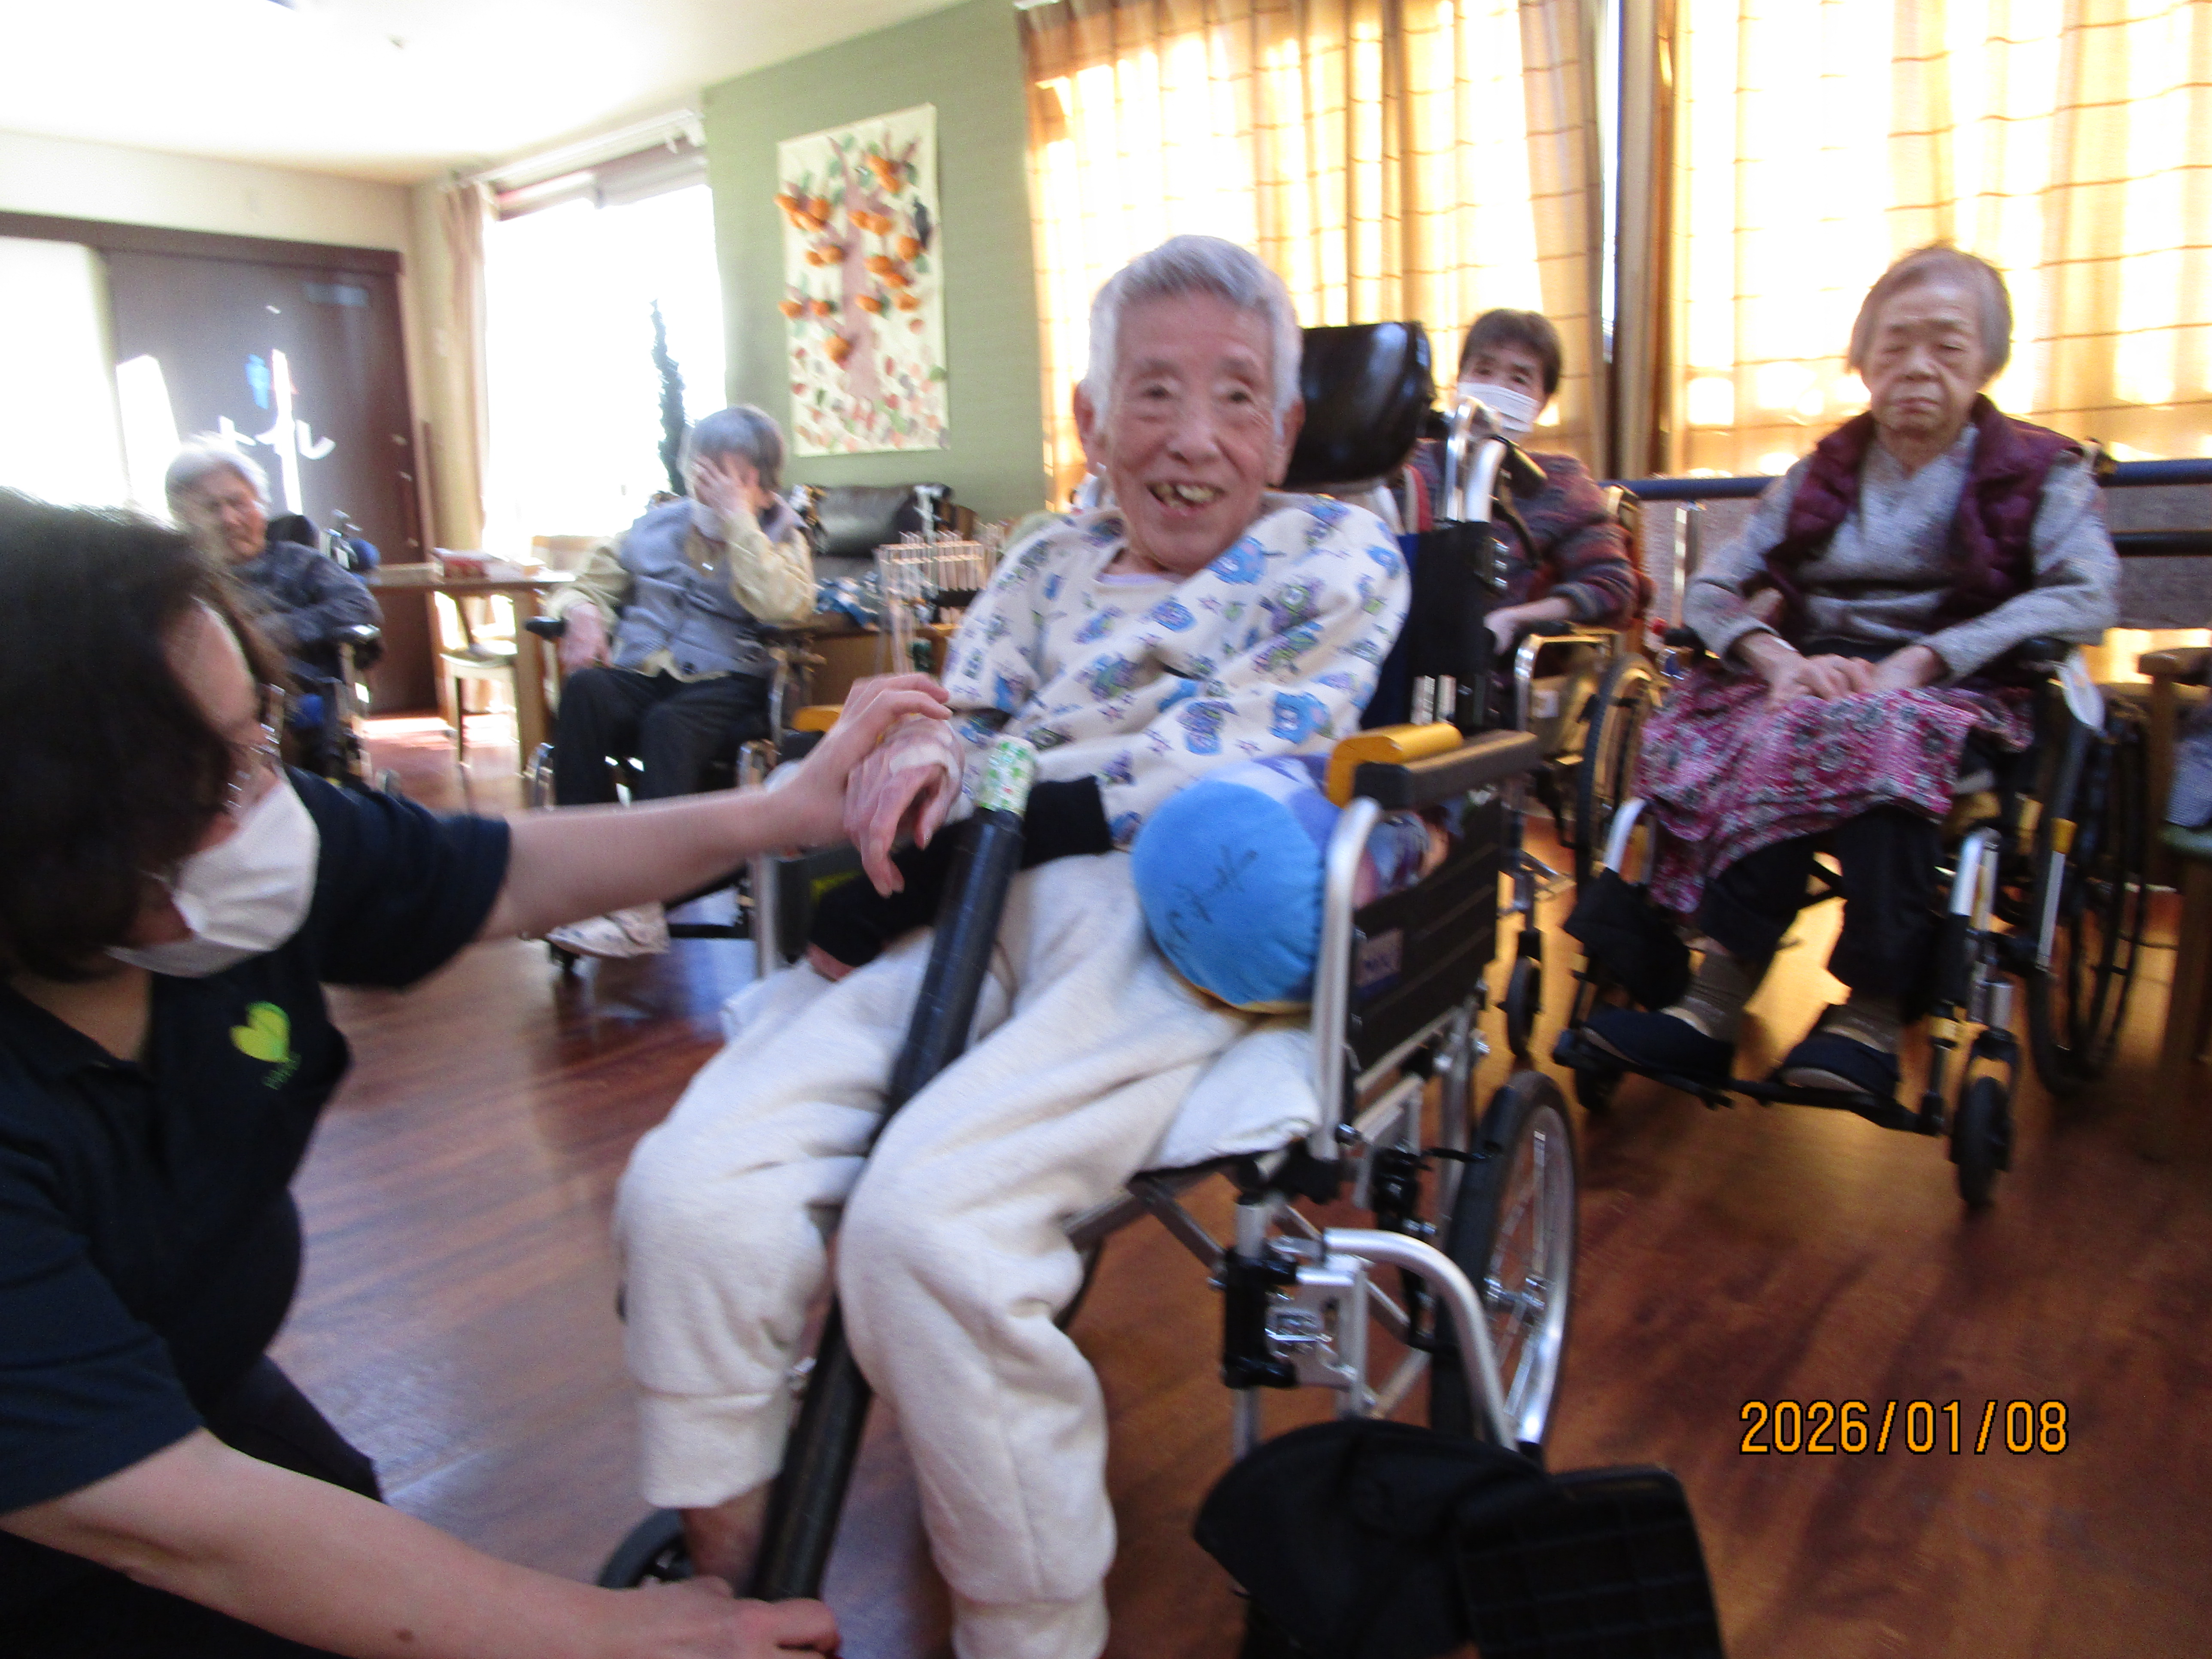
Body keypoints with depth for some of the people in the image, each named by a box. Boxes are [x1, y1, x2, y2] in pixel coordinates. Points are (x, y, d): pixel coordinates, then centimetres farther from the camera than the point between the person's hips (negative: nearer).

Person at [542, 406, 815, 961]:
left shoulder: (781, 539, 10)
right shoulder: (657, 526, 19)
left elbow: (782, 606, -12)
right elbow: (587, 587, 22)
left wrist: (737, 517, -10)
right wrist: (582, 613, -3)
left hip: (724, 684, -3)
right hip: (640, 675, 3)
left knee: (671, 724, -37)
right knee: (584, 691, -32)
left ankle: (641, 903, -40)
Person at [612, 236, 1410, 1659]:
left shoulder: (1339, 554, 11)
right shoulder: (1049, 563, 26)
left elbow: (1229, 774, -4)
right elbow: (967, 725, 20)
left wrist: (960, 832, -9)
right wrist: (922, 758, -7)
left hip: (1174, 915, -5)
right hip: (971, 906, 5)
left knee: (921, 1219, -30)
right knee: (691, 1189, -19)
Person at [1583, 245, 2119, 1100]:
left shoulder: (2042, 472, 13)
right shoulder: (1820, 472, 21)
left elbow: (2085, 598, -7)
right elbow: (1710, 591, 10)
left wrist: (1919, 660, -21)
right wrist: (1780, 660, -14)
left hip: (1956, 693, -2)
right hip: (1812, 677, 3)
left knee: (1877, 734, -38)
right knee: (1786, 739, -35)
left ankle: (1870, 1020, -40)